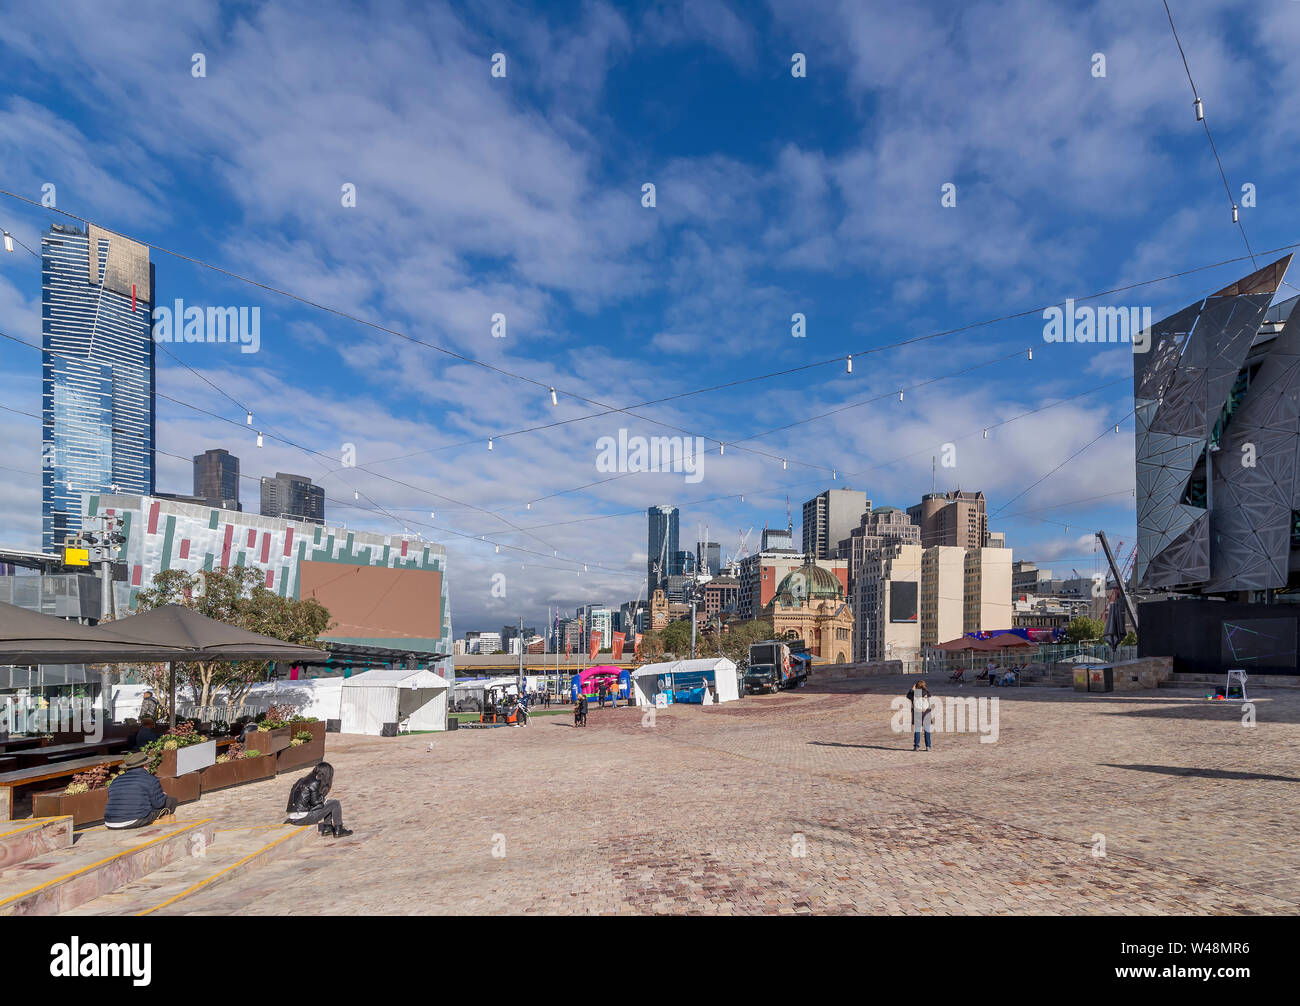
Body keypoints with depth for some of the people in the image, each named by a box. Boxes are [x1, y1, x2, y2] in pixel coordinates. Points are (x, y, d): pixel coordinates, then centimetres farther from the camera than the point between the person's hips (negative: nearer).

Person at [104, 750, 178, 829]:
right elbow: (158, 803, -2)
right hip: (136, 822, -6)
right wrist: (164, 796, 22)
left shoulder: (115, 781, 17)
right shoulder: (150, 779, -1)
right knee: (171, 800, 6)